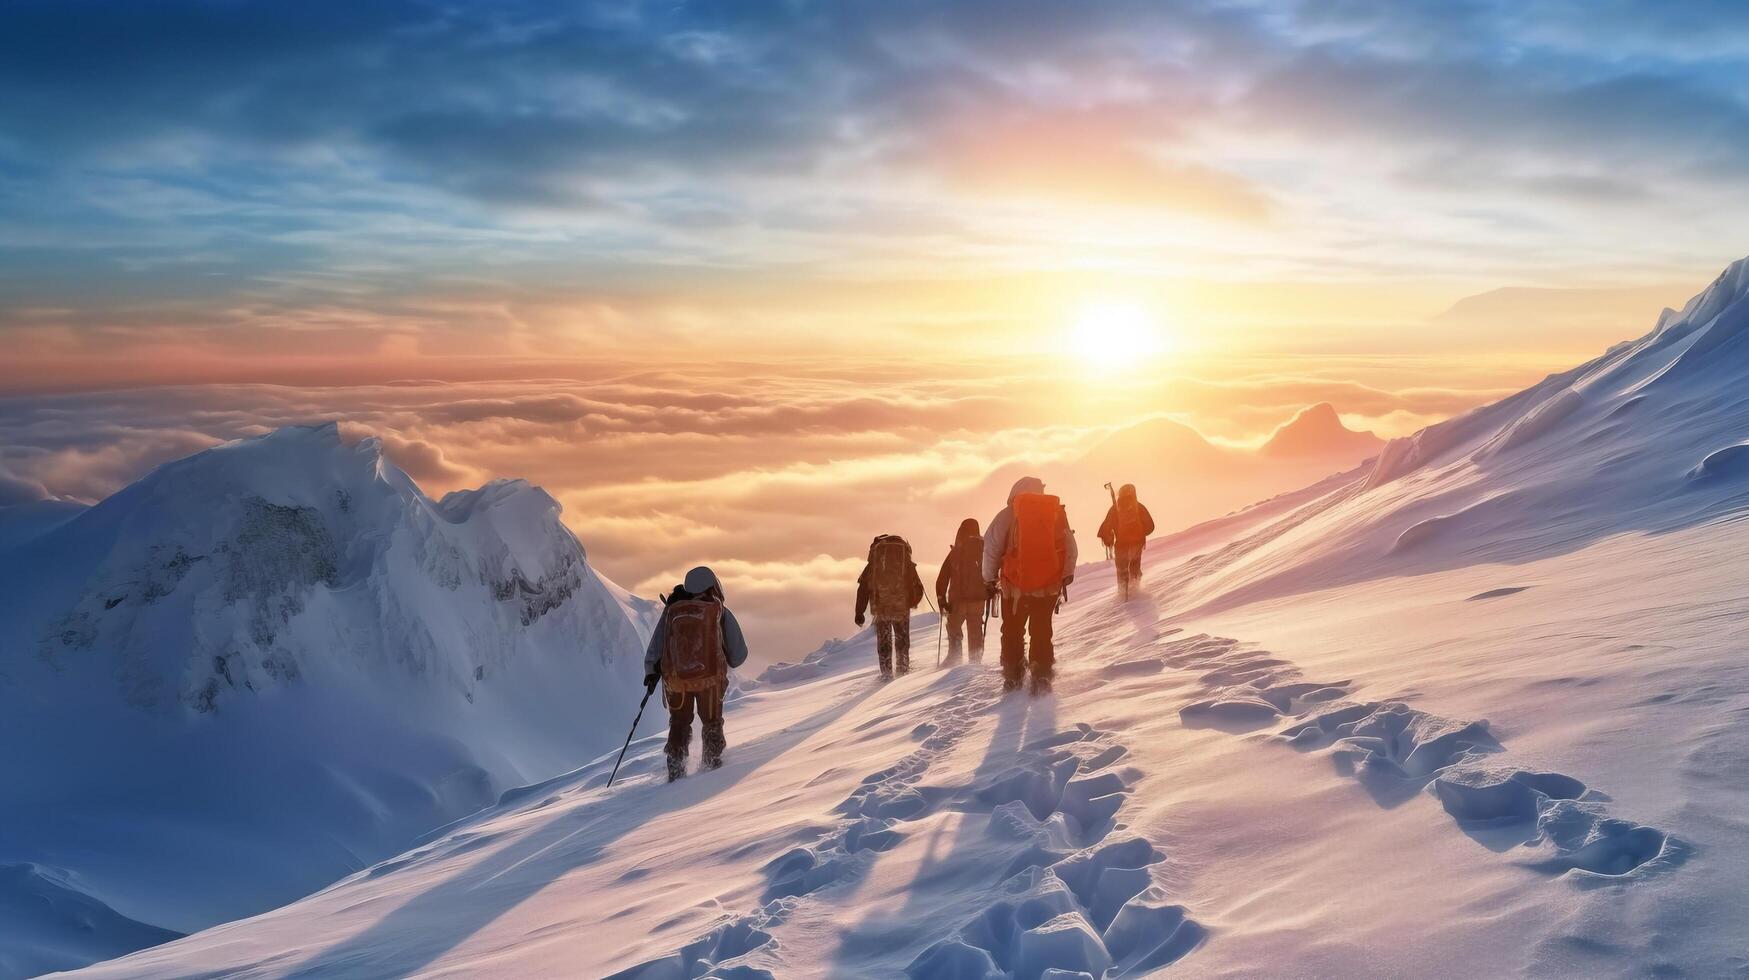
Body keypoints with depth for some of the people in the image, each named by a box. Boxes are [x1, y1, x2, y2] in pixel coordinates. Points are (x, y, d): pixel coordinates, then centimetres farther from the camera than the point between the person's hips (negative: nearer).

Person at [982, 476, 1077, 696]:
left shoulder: (1009, 514, -3)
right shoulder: (1057, 511, 5)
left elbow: (991, 546, -5)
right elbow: (1071, 548, 6)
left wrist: (989, 578, 4)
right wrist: (1066, 576, 18)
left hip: (1015, 584, -2)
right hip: (1049, 585, 2)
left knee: (1012, 631, 14)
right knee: (1041, 632, 12)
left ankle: (1013, 677, 14)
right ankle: (1041, 679, 2)